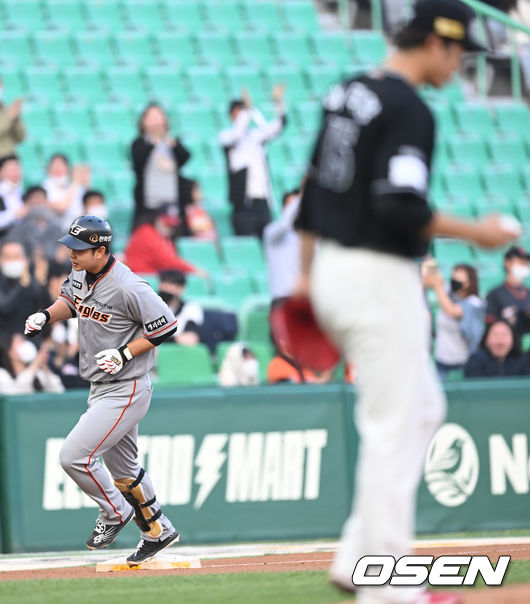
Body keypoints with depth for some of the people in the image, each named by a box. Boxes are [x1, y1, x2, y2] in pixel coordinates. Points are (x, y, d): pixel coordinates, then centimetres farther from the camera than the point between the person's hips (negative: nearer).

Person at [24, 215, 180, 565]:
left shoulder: (128, 288, -25)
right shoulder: (80, 274, 0)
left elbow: (166, 326, -19)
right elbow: (70, 300, 21)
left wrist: (125, 354, -22)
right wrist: (47, 315, 2)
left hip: (126, 389, -9)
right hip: (102, 389, 9)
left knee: (74, 456, -14)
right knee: (122, 468, 19)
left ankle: (115, 511, 9)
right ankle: (157, 532, 35)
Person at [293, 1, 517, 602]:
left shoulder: (345, 95, 11)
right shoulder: (409, 110, -16)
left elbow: (315, 186, 16)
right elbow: (401, 209, -25)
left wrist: (307, 273, 22)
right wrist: (474, 233, -13)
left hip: (331, 269, 9)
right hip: (380, 278, -9)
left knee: (422, 407, 19)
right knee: (392, 429, -3)